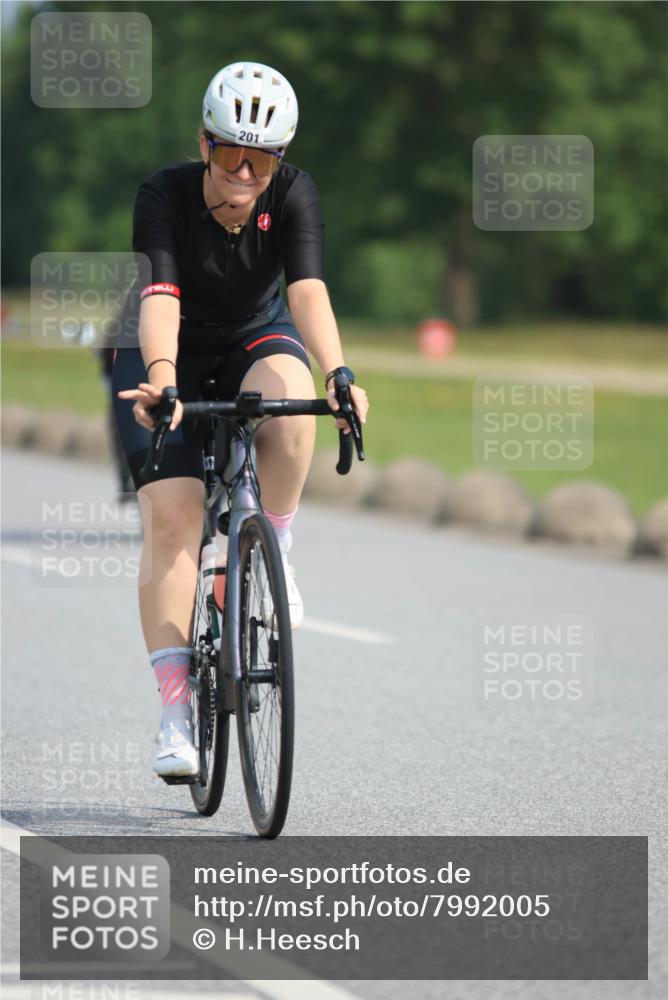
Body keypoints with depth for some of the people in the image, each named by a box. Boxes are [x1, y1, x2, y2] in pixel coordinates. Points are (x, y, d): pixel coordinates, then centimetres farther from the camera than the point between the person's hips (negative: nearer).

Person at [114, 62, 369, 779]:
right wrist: (161, 378, -57)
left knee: (289, 401, -35)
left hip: (253, 341, 1)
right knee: (171, 518, -16)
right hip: (169, 357, -1)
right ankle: (175, 710, -13)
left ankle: (272, 551, -11)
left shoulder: (292, 195, -21)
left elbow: (308, 290, -34)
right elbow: (159, 297, -39)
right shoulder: (164, 196, -25)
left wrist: (338, 375, -50)